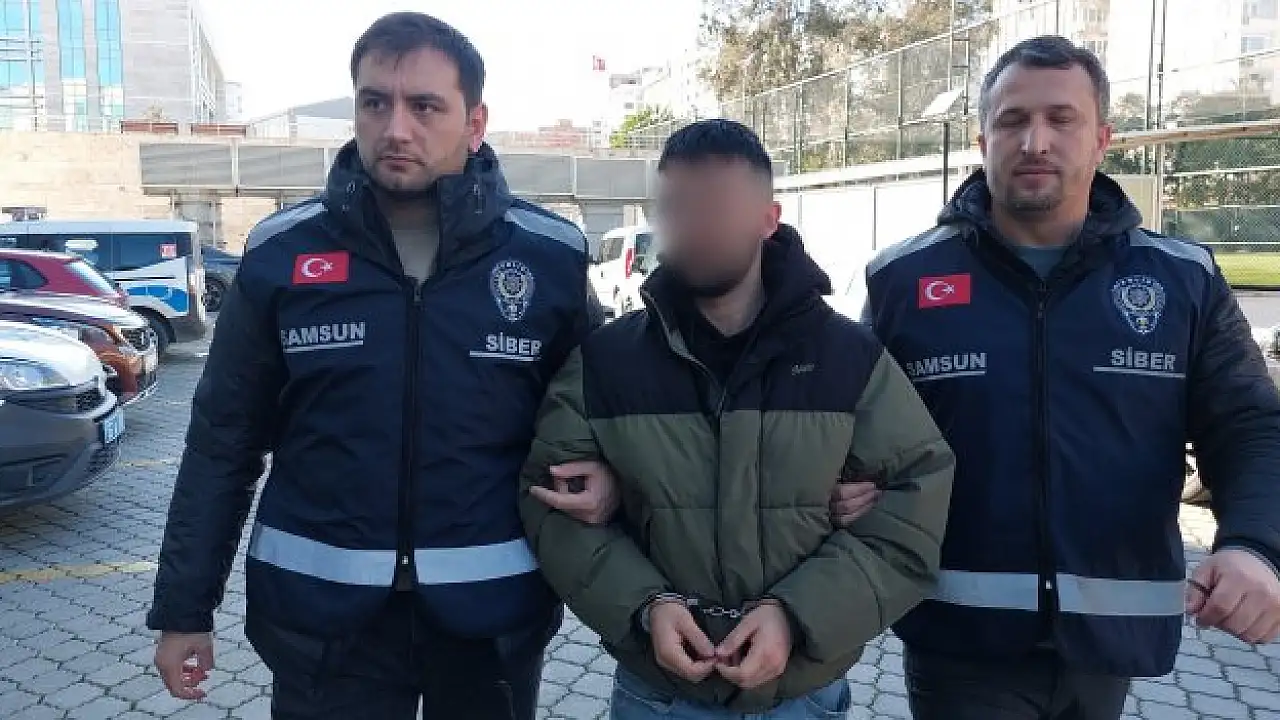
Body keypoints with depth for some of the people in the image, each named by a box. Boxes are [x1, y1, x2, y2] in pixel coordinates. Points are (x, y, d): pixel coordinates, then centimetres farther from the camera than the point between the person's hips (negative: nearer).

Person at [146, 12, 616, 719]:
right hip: (322, 609, 0)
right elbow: (224, 440, 2)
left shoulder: (551, 254, -7)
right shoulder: (281, 252, -5)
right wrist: (184, 607, 5)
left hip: (492, 606, 1)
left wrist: (604, 470, -14)